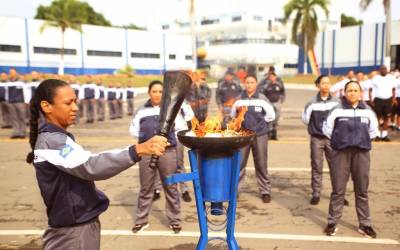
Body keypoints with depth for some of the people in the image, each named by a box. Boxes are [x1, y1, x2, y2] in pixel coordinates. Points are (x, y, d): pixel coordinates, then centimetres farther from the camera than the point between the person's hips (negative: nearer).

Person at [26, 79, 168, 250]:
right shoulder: (51, 140, -22)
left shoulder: (54, 138, 9)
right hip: (74, 231, -9)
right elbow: (90, 167, -37)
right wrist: (139, 150, -47)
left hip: (77, 225, 9)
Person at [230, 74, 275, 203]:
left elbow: (271, 115, 5)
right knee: (239, 163, 3)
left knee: (261, 165, 6)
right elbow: (232, 116, 8)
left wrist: (259, 122, 2)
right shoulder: (239, 99, 3)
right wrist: (237, 111, -11)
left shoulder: (262, 99, 0)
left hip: (260, 135, -1)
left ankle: (265, 191, 17)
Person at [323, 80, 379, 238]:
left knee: (362, 190, 9)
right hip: (341, 153, -2)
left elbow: (374, 131, 17)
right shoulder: (337, 111, -2)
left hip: (361, 153, 2)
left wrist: (362, 140, 11)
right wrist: (339, 140, 7)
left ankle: (365, 224, 21)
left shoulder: (367, 112, 5)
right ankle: (332, 222, 14)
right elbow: (327, 129, 4)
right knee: (338, 190, 3)